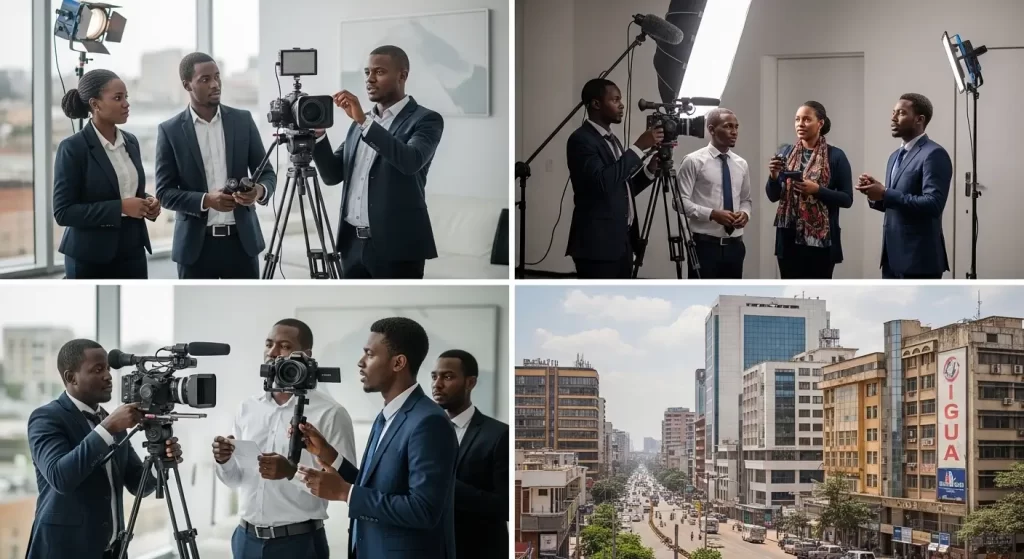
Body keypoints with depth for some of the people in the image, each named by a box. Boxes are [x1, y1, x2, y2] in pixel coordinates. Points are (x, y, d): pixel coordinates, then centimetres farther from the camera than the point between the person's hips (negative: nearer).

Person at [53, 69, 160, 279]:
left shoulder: (131, 142, 9)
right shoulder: (73, 148, -11)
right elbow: (63, 212, -15)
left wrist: (147, 203, -2)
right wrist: (120, 208, -20)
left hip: (131, 254, 6)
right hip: (90, 260, -6)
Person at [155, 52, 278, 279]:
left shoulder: (242, 120, 5)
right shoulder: (170, 130, -1)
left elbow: (267, 173, 7)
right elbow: (164, 192, -3)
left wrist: (260, 190, -17)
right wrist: (205, 200, -21)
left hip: (241, 240, 2)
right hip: (196, 244, -2)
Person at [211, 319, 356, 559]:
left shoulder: (330, 413, -10)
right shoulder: (248, 408, 7)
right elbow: (235, 479, 13)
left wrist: (292, 472, -25)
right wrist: (224, 462, -6)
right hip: (247, 539, 5)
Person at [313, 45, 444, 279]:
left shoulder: (425, 120, -4)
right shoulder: (359, 124, 17)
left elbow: (411, 161, -24)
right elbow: (333, 175, 14)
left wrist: (364, 122, -26)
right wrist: (318, 134, -3)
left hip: (396, 247, -7)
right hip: (354, 244, 7)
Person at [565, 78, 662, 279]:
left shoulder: (612, 140, 18)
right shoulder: (581, 139, -11)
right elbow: (603, 181, -26)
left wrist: (652, 166, 5)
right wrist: (639, 147, -21)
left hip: (621, 242, 9)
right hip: (598, 244, -9)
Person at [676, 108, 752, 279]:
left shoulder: (741, 164, 12)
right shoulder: (694, 161, -6)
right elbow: (681, 201, -10)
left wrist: (745, 213, -2)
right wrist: (712, 214, -21)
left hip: (734, 245, 6)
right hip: (705, 244, -6)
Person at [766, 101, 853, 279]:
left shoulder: (836, 156, -3)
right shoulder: (786, 153, 8)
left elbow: (847, 199, -5)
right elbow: (773, 196, 10)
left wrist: (817, 190, -18)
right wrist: (773, 176, -10)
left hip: (821, 238, -3)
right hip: (789, 238, 3)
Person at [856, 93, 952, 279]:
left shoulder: (934, 154, -11)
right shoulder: (896, 156, 19)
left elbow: (933, 204, -22)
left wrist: (886, 194, -22)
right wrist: (877, 195, 1)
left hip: (919, 258, -9)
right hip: (894, 257, 9)